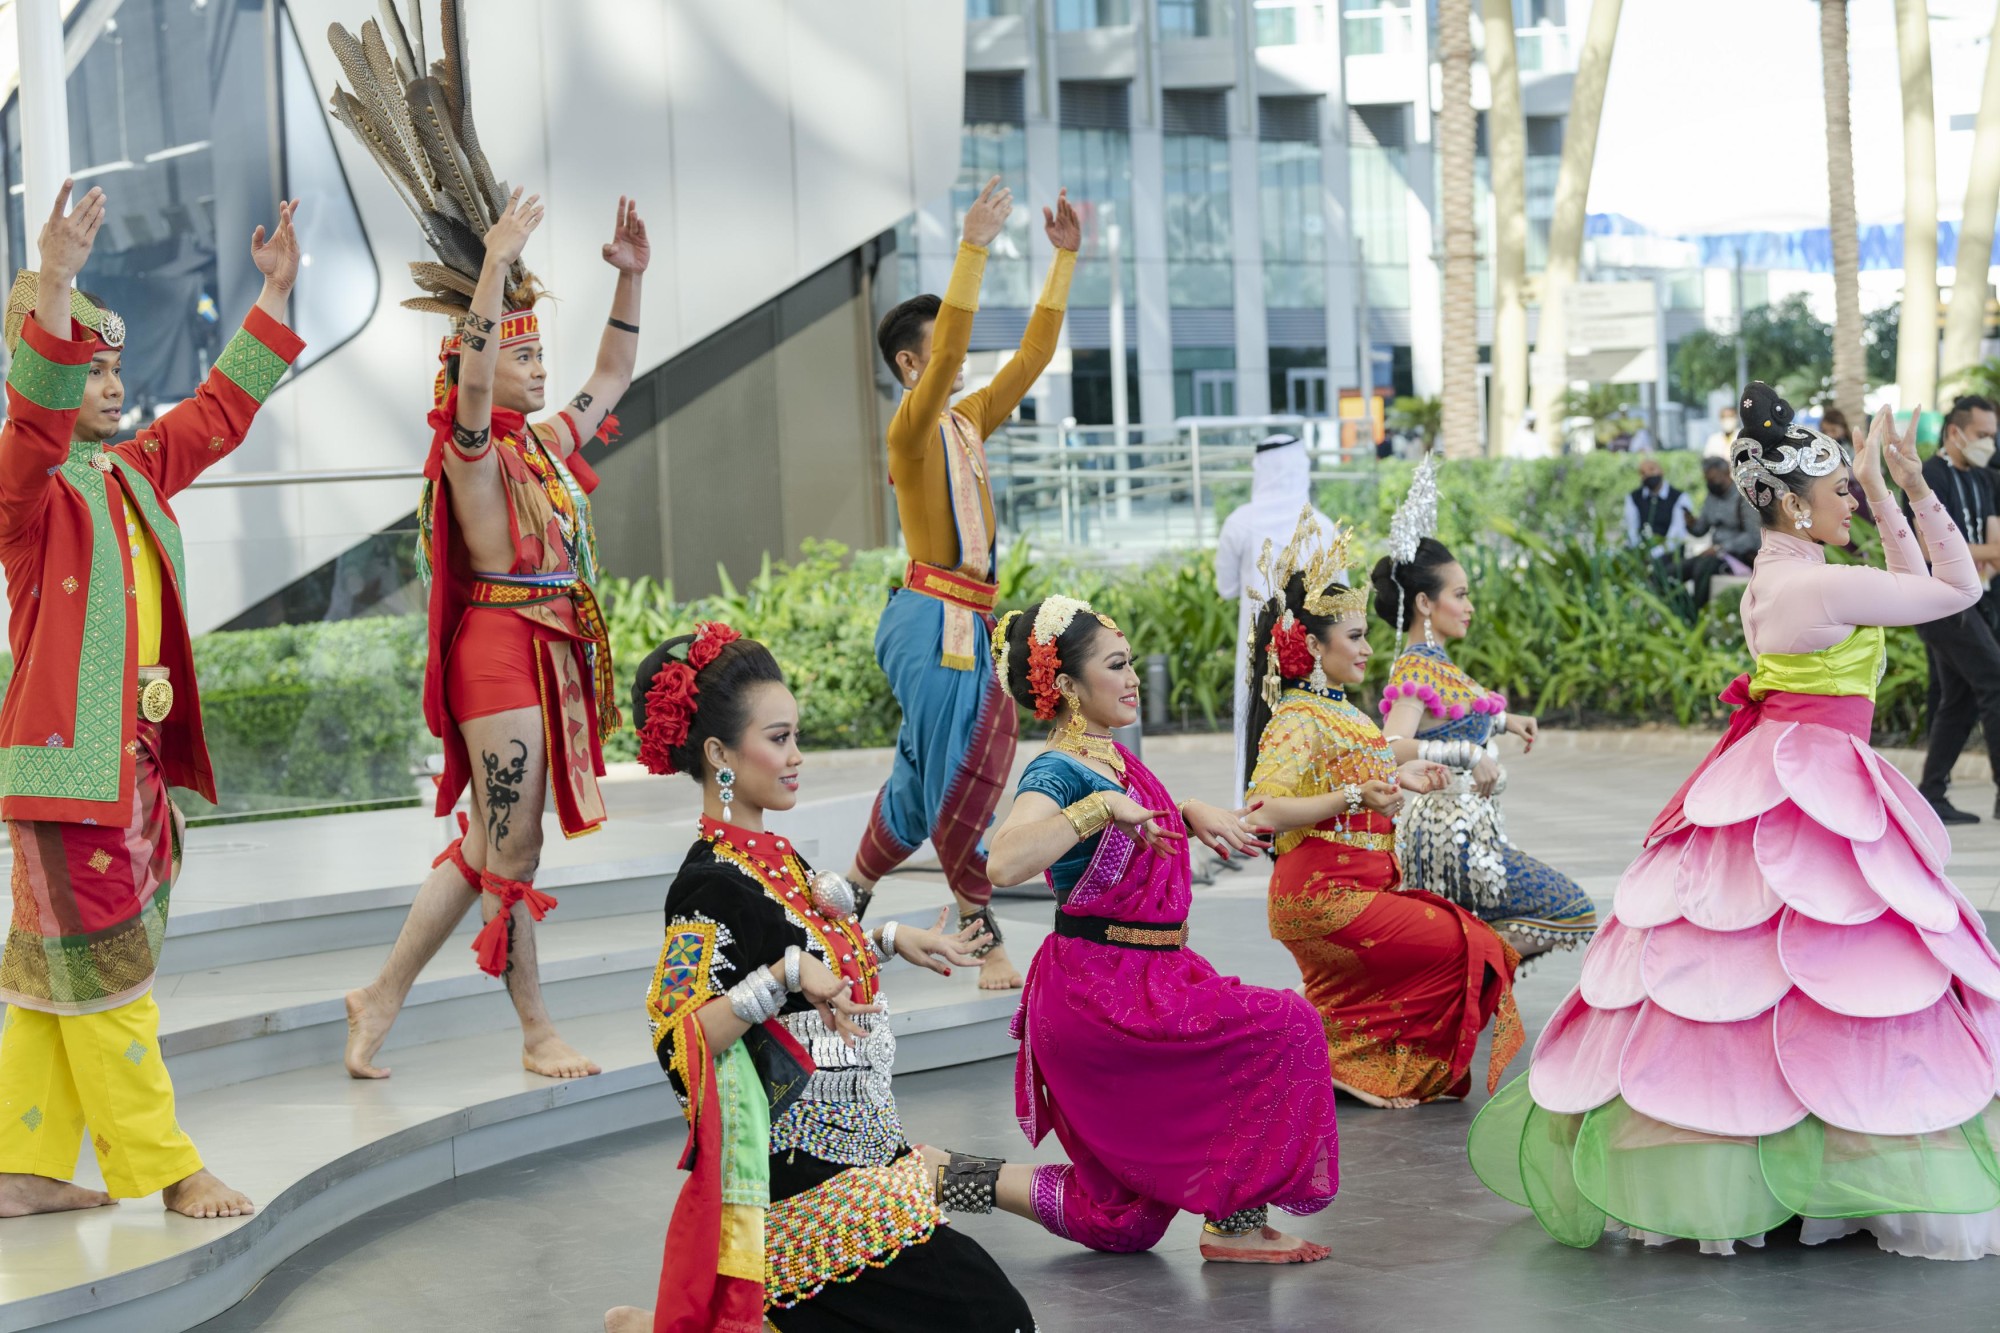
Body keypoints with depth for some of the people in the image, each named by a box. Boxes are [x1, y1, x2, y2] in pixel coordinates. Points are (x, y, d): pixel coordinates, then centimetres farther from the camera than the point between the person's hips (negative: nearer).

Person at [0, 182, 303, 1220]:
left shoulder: (136, 472, 15)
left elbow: (218, 412, 26)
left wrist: (273, 297, 26)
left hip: (135, 758, 9)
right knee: (103, 964, -2)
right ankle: (160, 1166, 3)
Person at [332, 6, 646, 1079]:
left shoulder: (552, 444, 14)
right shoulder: (472, 454, -9)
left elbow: (612, 376, 25)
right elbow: (472, 381, -28)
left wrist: (632, 278, 16)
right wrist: (496, 264, -34)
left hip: (557, 649, 9)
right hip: (499, 648, -8)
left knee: (487, 845, 10)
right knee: (509, 848, -1)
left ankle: (382, 997, 17)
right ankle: (537, 1031, 7)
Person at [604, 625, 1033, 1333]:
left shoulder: (771, 855, 11)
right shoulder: (711, 887, -17)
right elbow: (678, 1040, -25)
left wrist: (889, 940, 21)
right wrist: (786, 974, -31)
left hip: (855, 1150, 9)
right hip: (800, 1177, -9)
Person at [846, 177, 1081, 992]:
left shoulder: (971, 420, 14)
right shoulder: (911, 429, -10)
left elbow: (1035, 352, 14)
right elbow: (948, 350, -25)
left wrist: (1065, 259, 10)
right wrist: (974, 246, -28)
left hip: (970, 619, 9)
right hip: (931, 618, -9)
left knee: (924, 775, 16)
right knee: (961, 772, -10)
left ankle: (849, 899, 30)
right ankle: (987, 943, -6)